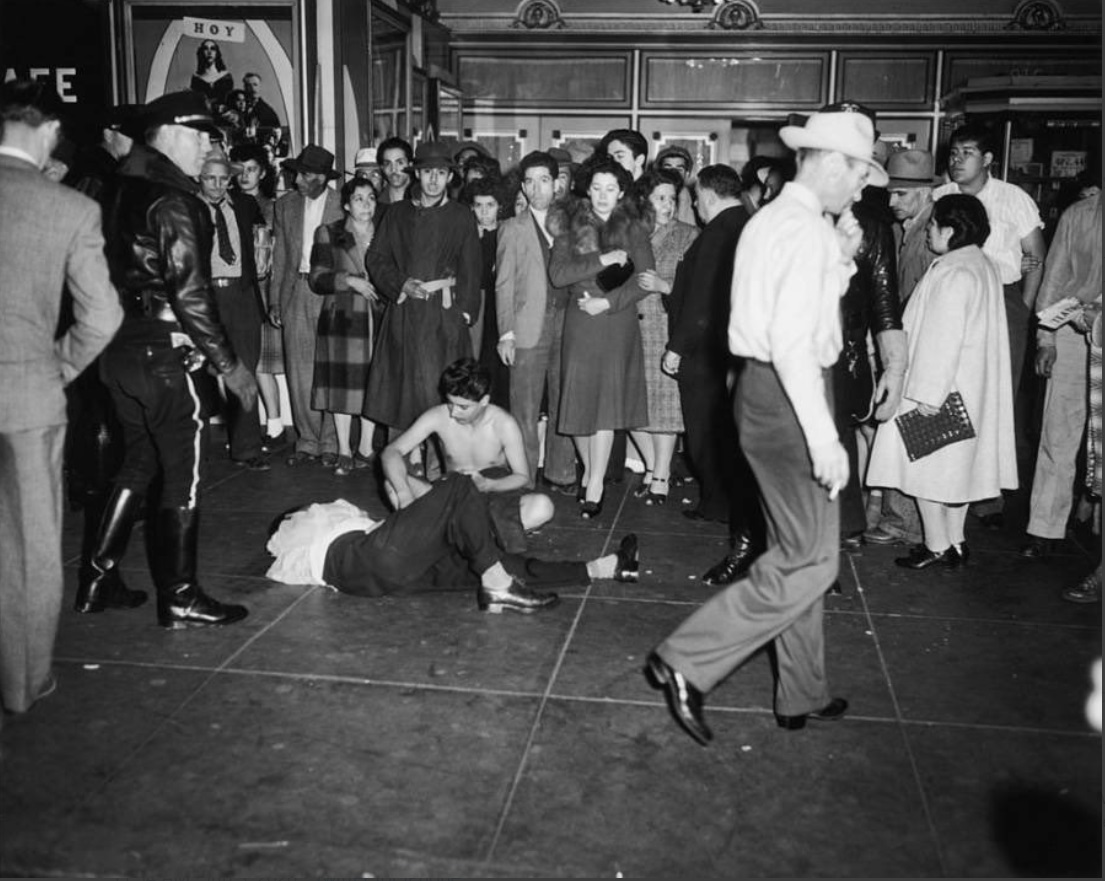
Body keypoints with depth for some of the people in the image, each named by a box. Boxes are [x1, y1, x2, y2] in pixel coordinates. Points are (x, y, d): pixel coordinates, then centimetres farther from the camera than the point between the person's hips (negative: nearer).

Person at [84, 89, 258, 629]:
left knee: (139, 463, 20)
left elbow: (125, 274, 12)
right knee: (183, 473, 2)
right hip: (163, 355, -8)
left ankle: (98, 579, 25)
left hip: (121, 350, 9)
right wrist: (229, 364, -15)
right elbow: (190, 294, -20)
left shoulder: (124, 192, 11)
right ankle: (179, 599, 10)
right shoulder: (173, 201, -15)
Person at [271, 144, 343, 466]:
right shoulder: (285, 204, 11)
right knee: (298, 372, 4)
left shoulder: (344, 204, -1)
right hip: (295, 293, 4)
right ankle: (307, 441, 14)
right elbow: (279, 255, 14)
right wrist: (274, 300, 9)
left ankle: (331, 443, 9)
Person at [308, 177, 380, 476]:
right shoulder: (328, 234, 3)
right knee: (341, 381, 0)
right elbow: (316, 280, -3)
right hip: (341, 317, -2)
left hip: (376, 318, 2)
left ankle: (365, 448, 16)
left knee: (372, 382, 3)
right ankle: (344, 452, 10)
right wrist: (349, 280, -16)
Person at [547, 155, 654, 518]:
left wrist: (607, 302, -12)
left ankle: (595, 487, 1)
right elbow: (558, 274, -7)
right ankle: (589, 469, 25)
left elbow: (645, 278, -3)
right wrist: (603, 259, -14)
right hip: (580, 324, 1)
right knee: (578, 402, 3)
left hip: (617, 325, -1)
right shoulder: (571, 225, 6)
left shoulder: (633, 228, 5)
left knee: (606, 403, -5)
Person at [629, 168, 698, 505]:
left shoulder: (689, 235, 3)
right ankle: (653, 467, 21)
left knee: (665, 398, -4)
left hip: (669, 327, -3)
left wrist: (664, 286, -16)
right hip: (631, 326, 3)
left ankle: (660, 478, 6)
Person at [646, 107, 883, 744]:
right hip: (789, 399, -10)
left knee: (799, 550, 17)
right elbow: (792, 343, -25)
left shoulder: (772, 219, 16)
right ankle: (686, 662, -1)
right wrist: (824, 437, -25)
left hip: (763, 388, 10)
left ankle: (803, 694, 28)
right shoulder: (806, 231, -15)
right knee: (811, 559, -4)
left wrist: (841, 259, 11)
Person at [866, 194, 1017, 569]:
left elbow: (942, 338, -23)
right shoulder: (984, 265, 9)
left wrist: (928, 394, -20)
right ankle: (955, 542, 23)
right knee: (956, 464, 15)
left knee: (926, 465, 1)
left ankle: (937, 547, 7)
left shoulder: (951, 273, -20)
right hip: (970, 389, 9)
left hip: (939, 383, -9)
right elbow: (974, 332, 13)